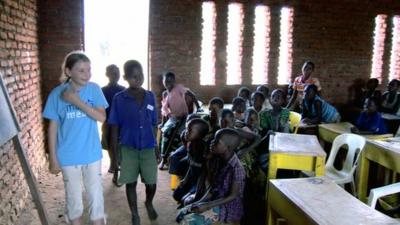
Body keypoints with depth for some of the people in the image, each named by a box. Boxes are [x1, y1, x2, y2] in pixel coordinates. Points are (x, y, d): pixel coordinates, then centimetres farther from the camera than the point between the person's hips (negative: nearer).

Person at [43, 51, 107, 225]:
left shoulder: (94, 89, -7)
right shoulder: (57, 93, -9)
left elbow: (102, 117, -16)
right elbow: (53, 127, -4)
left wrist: (77, 102, -27)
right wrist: (53, 158, -4)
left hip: (92, 155, 1)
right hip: (68, 157, 0)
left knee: (96, 197, 9)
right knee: (73, 199, 15)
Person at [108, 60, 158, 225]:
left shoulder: (150, 96, 2)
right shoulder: (119, 99, -5)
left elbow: (154, 124, 7)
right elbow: (114, 126, -1)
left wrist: (156, 147, 7)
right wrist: (115, 150, -3)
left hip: (148, 147, 2)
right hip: (128, 148, -1)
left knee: (152, 182, 6)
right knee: (131, 183, 9)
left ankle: (149, 203, 39)